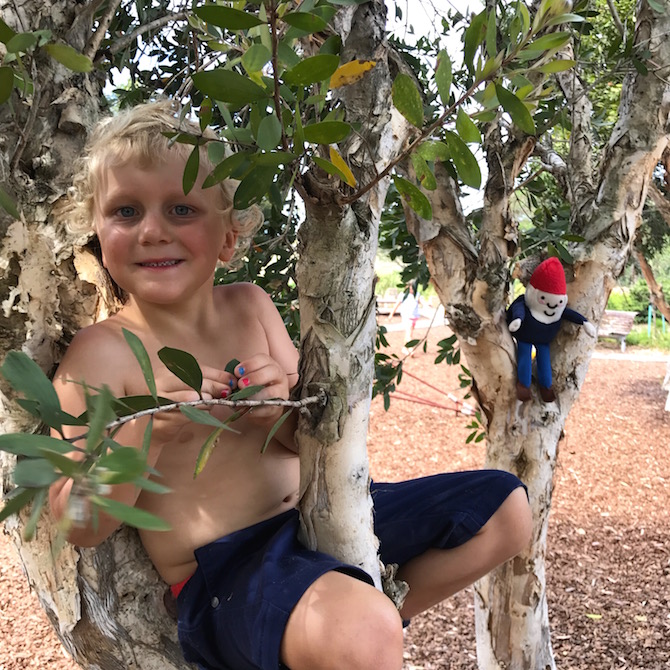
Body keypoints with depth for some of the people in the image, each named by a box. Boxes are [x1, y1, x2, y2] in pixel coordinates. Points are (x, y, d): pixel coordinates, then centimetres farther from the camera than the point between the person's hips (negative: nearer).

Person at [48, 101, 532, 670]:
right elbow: (80, 526, -13)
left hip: (323, 516, 7)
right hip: (224, 569, -6)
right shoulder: (103, 351, -11)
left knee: (505, 506, 10)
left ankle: (370, 616, 14)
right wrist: (147, 431, -28)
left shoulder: (251, 305, 4)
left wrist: (289, 405, -18)